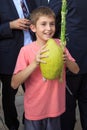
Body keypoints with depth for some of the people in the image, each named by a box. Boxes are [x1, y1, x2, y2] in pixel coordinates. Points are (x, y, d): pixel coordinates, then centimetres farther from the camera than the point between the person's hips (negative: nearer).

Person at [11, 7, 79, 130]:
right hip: (34, 111, -2)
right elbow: (14, 84, -19)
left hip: (55, 108, 3)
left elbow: (76, 70, 1)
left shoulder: (59, 45, -5)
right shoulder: (26, 50, -16)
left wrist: (66, 60, -20)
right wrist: (34, 63, -30)